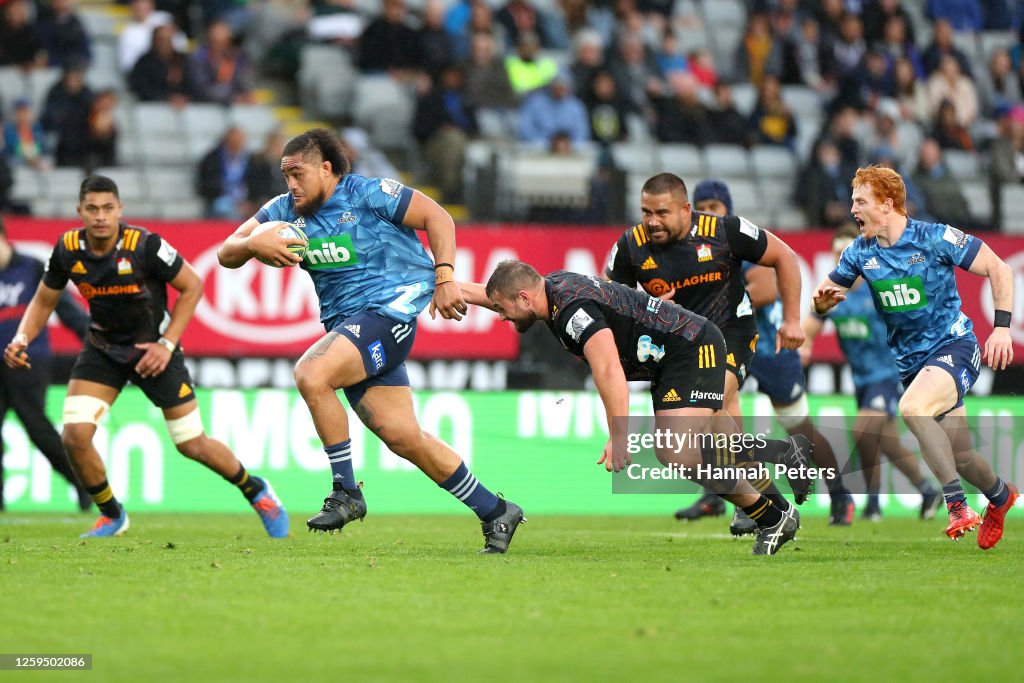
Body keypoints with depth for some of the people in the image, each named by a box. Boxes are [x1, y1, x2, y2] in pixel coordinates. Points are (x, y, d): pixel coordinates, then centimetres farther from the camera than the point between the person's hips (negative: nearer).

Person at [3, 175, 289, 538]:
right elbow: (43, 301, 2)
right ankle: (112, 516, 8)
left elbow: (192, 287, -13)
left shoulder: (144, 245, -24)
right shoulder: (68, 250, -13)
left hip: (153, 349, -3)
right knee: (75, 436, -15)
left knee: (193, 445, -1)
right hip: (102, 350, 3)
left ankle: (257, 491, 27)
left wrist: (167, 345, -17)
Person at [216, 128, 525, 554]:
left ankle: (346, 493, -17)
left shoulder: (368, 194, -7)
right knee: (403, 438, 3)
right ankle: (495, 512, 15)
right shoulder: (285, 211, 9)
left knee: (311, 374, -28)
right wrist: (251, 244, -16)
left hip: (389, 310, -7)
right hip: (345, 323, 7)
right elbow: (225, 255, 6)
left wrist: (444, 278, -14)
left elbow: (437, 217, -5)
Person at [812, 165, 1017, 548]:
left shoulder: (936, 238, -14)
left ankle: (956, 504, -28)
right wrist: (822, 301, -15)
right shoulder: (860, 253, 1)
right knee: (957, 456, 8)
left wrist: (1002, 327, -19)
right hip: (909, 361, 6)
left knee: (911, 408, -34)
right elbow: (823, 300, 11)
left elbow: (998, 270, -10)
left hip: (953, 347, -6)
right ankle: (999, 496, 40)